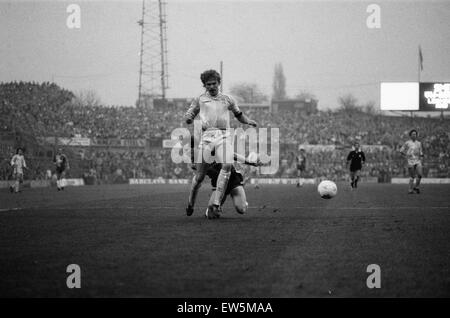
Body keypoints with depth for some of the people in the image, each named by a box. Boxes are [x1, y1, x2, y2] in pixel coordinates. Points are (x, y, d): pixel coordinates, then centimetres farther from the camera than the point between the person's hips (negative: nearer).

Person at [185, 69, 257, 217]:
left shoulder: (228, 99, 21)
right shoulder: (199, 99, 18)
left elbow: (239, 114, 31)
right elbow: (188, 115, 20)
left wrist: (248, 121, 11)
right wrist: (189, 118, -4)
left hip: (224, 136, 1)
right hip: (207, 136, -1)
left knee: (227, 166, -24)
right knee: (200, 174, -3)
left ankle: (216, 204, -25)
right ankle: (190, 204, 20)